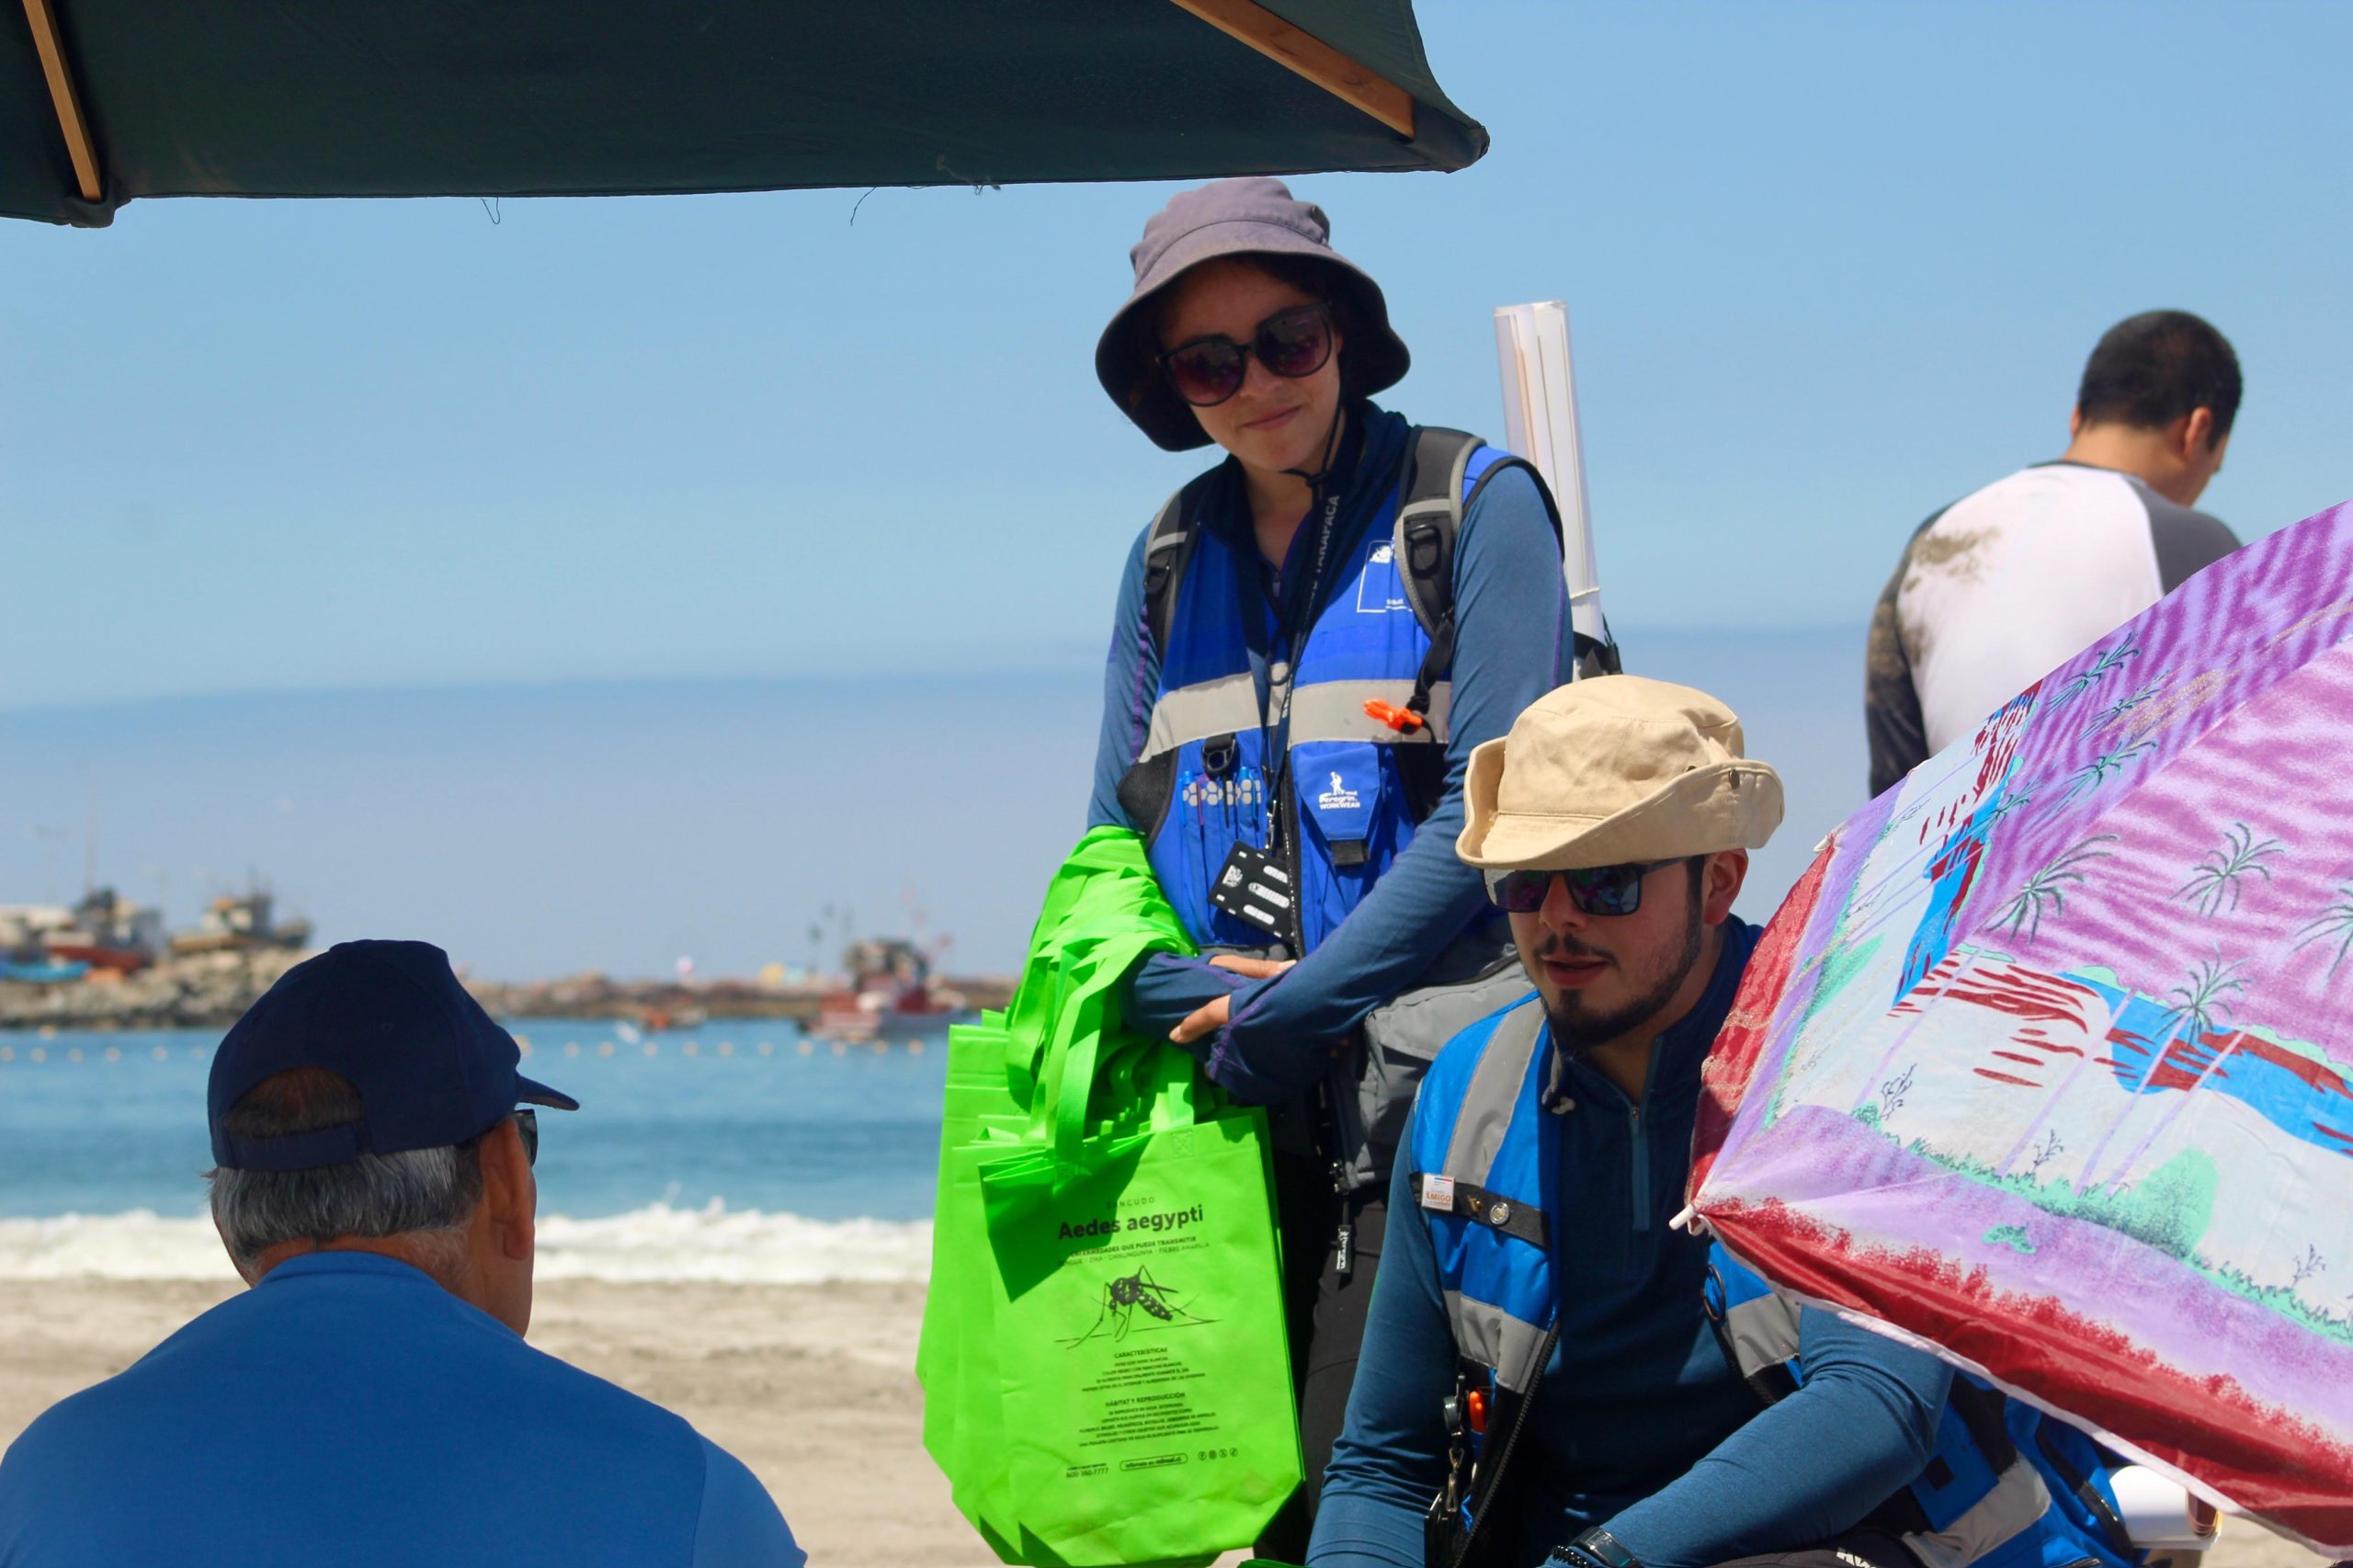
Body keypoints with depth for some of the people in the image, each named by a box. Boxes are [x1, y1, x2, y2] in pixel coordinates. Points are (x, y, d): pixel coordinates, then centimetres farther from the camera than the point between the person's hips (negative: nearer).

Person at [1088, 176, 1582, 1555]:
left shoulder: (1474, 503, -1)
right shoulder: (1174, 553, 15)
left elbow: (1492, 810, -10)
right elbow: (1116, 831, 14)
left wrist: (1287, 1011, -13)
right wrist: (1190, 994, -7)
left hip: (1422, 1090, -5)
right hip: (1230, 1106, 5)